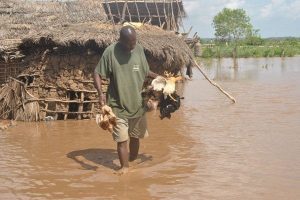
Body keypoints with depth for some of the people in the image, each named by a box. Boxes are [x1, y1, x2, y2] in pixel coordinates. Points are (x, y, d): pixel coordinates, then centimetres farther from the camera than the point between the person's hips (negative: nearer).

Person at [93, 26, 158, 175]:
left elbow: (146, 71, 13)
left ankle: (133, 162, 36)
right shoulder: (111, 51, -14)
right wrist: (100, 93, -23)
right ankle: (124, 166, 13)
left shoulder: (139, 49, 0)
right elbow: (97, 73, -9)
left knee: (136, 137, 16)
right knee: (121, 138, -3)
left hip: (137, 103, 4)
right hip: (118, 104, -4)